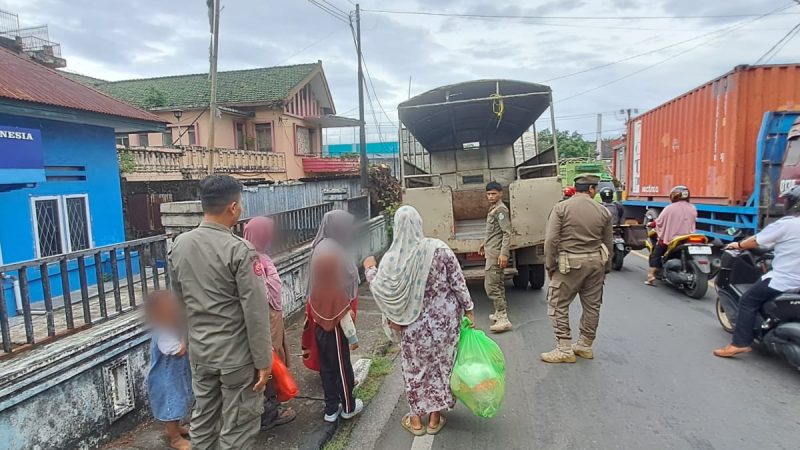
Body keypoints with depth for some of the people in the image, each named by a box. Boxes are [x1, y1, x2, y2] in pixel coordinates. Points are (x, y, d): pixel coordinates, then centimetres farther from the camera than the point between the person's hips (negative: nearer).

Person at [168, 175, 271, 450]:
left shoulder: (179, 245, -1)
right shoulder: (239, 250, -21)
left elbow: (179, 299, 11)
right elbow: (255, 311, -21)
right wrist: (263, 360, -12)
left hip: (199, 350, 7)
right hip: (236, 353, -6)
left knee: (203, 417, 22)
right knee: (238, 427, 9)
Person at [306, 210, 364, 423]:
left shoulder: (321, 249, 3)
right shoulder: (333, 254, -24)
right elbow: (340, 301, -23)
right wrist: (352, 334, -16)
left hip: (321, 320, 8)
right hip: (335, 323, -8)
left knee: (327, 364, 17)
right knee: (341, 365, 11)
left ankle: (331, 408, 31)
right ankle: (348, 407, 30)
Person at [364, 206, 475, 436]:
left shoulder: (392, 258, -14)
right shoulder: (439, 248, -12)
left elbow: (382, 289, -9)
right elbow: (458, 281, -8)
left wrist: (370, 269, 7)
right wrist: (468, 309, 3)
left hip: (416, 326, -1)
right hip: (445, 321, 1)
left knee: (415, 369, 17)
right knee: (441, 366, 17)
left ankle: (416, 420, 30)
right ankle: (435, 418, 31)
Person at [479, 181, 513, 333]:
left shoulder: (501, 209, -13)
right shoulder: (493, 208, 16)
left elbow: (507, 233, -20)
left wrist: (504, 253, -26)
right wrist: (485, 244, 33)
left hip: (496, 253, -10)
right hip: (492, 252, 10)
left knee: (491, 286, -13)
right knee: (498, 284, 17)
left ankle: (503, 319, -12)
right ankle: (499, 313, 28)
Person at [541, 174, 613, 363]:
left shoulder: (561, 208, -6)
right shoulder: (603, 211, 5)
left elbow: (551, 239, -11)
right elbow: (607, 243, 11)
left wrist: (550, 266, -2)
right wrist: (606, 268, 22)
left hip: (570, 263, -4)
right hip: (595, 262, 5)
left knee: (558, 305, 4)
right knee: (592, 306, 15)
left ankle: (565, 349, 6)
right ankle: (585, 346, 27)